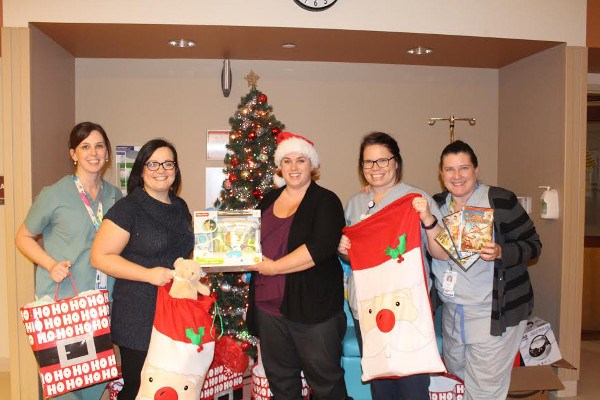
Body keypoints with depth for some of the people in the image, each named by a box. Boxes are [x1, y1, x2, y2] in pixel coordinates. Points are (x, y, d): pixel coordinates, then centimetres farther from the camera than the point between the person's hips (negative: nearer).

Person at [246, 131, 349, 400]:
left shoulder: (326, 201, -6)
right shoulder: (268, 201, 12)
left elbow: (321, 247, -20)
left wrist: (274, 267, -17)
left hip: (314, 307, -5)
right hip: (269, 305, 6)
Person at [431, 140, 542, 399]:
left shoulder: (501, 201, -11)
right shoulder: (437, 205, 5)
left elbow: (533, 245, -8)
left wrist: (501, 252, -26)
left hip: (493, 312, -5)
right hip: (452, 311, 6)